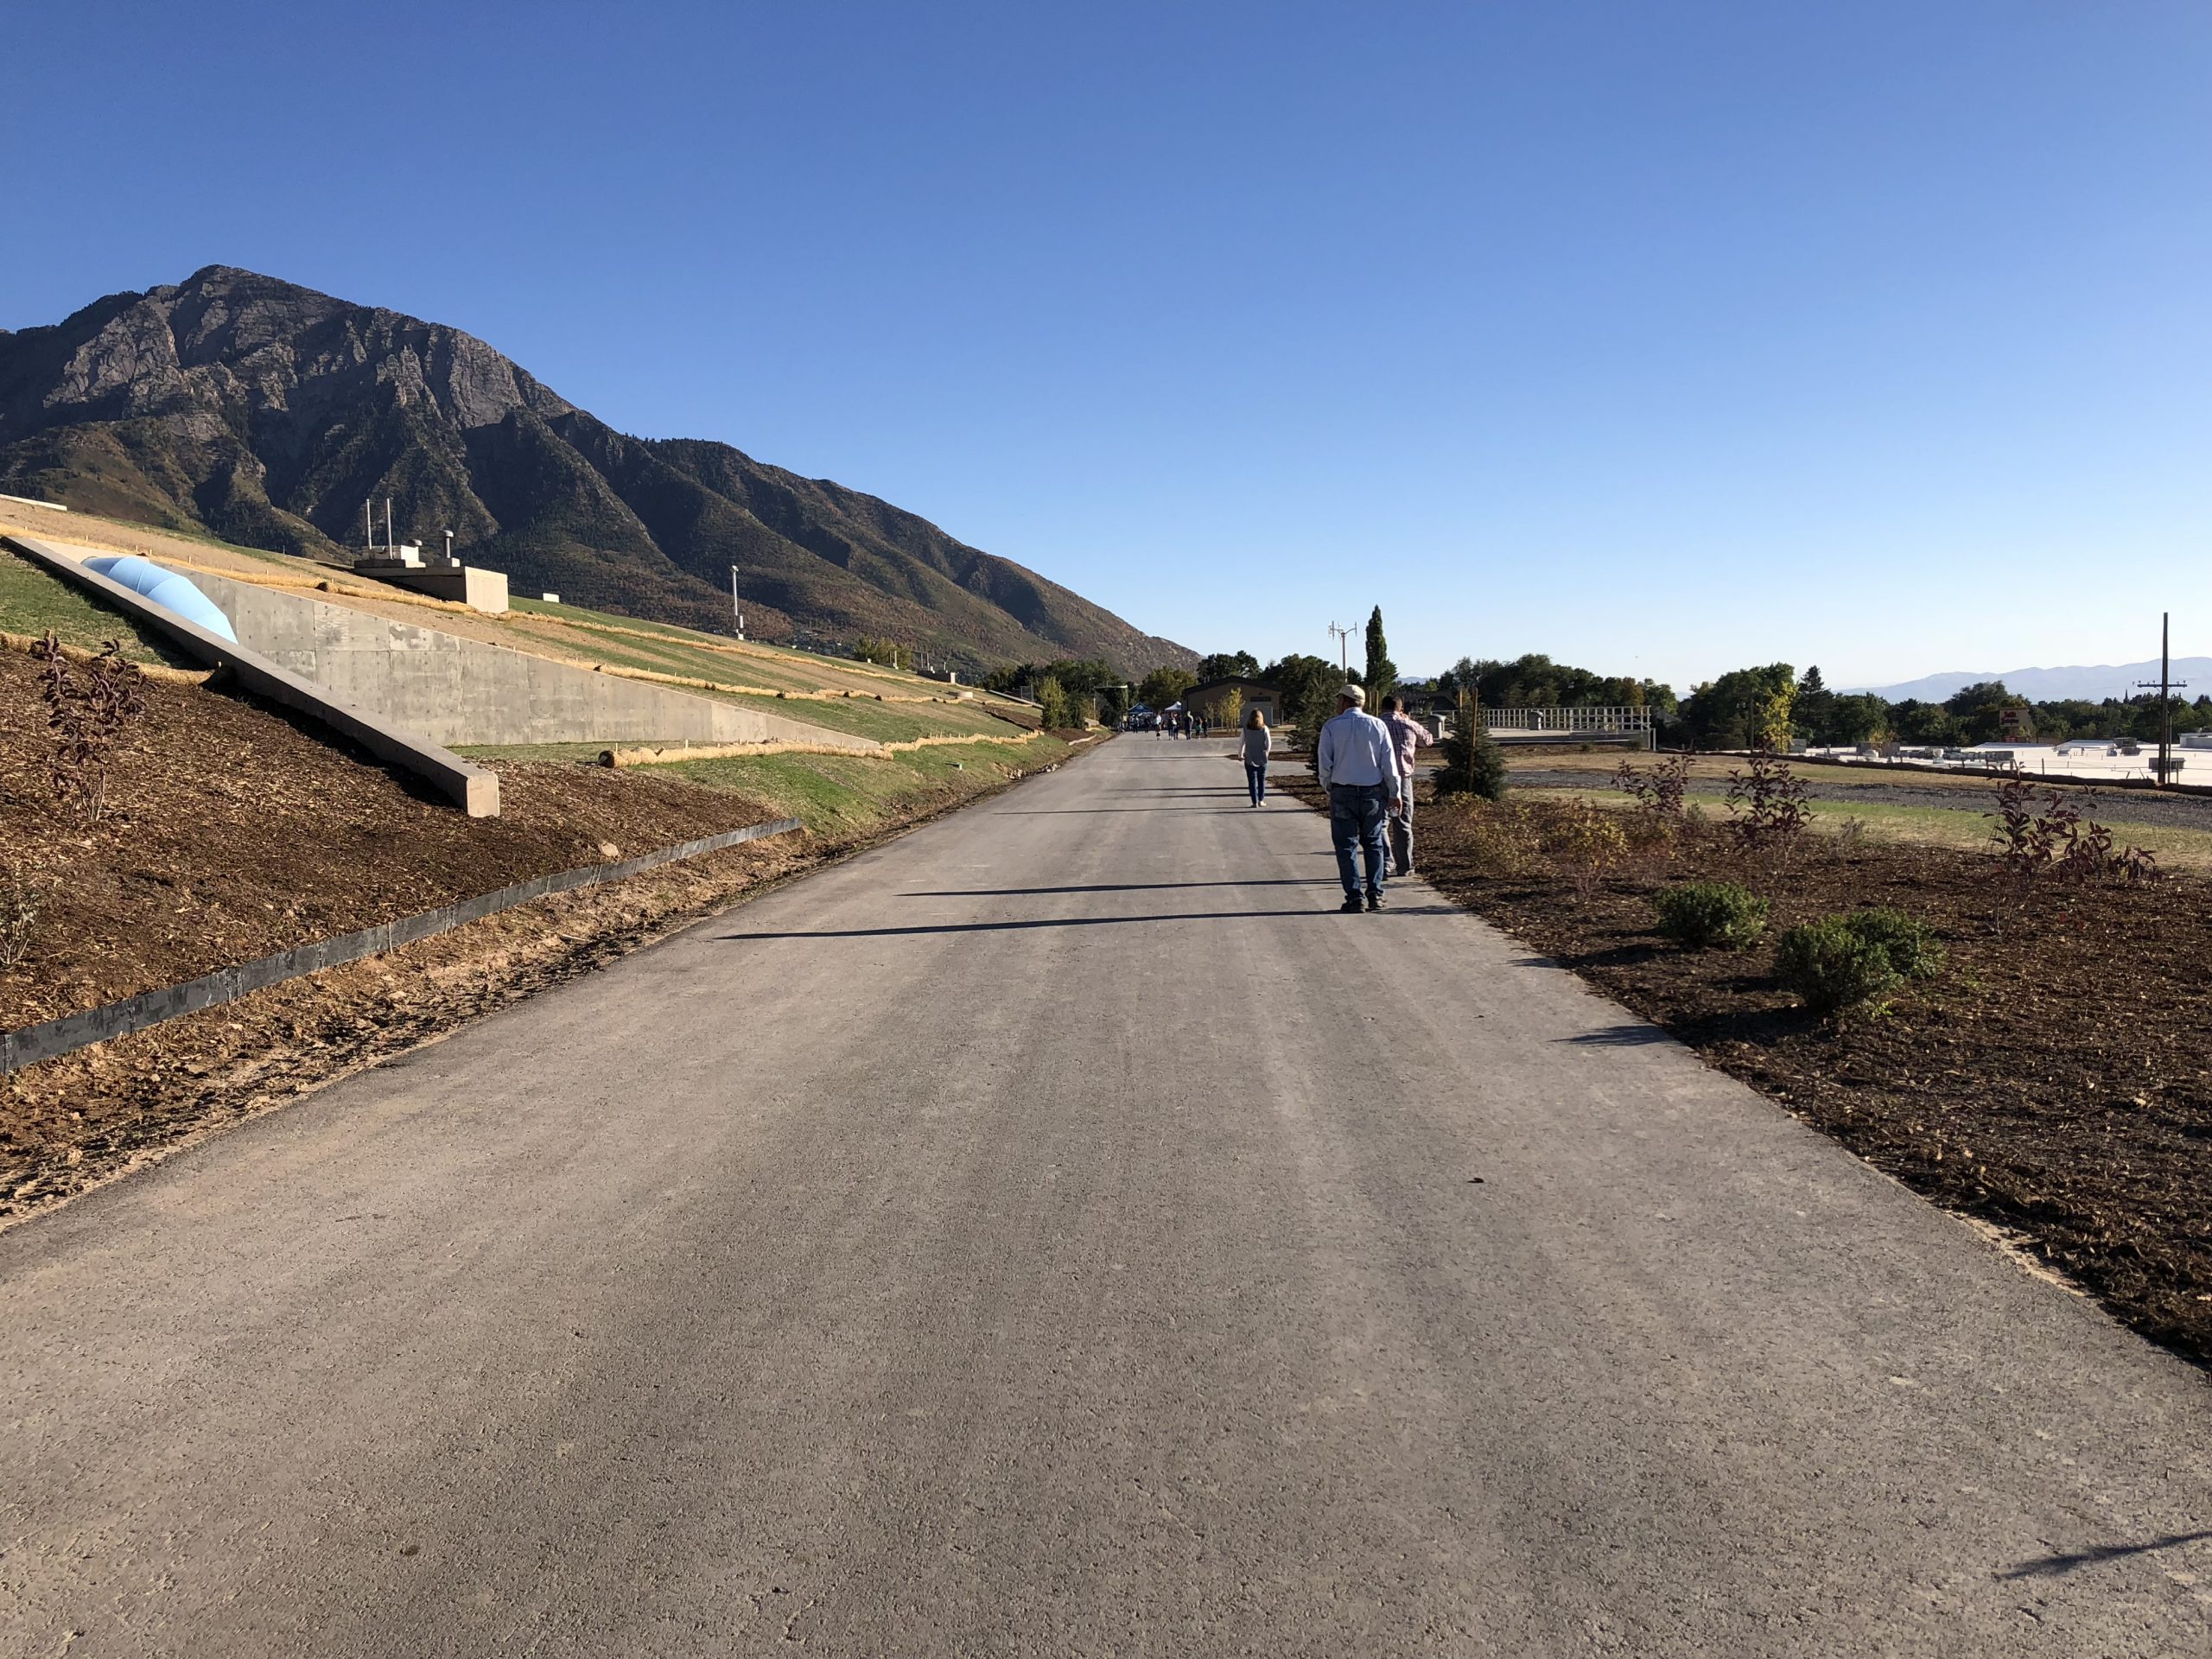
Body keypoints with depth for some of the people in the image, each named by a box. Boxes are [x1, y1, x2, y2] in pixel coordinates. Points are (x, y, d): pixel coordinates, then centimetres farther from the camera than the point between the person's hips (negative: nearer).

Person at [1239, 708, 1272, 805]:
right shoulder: (1264, 729, -5)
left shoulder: (1245, 729, -5)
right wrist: (1266, 753, 12)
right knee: (1262, 779, 15)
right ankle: (1261, 800, 13)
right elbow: (1269, 743, -5)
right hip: (1262, 758, 1)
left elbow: (1241, 743, -1)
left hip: (1249, 759, 0)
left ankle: (1255, 802, 1)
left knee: (1252, 781, 5)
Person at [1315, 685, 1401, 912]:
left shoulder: (1331, 727, -4)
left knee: (1346, 845, 4)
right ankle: (1375, 894, 4)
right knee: (1373, 843, 12)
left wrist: (1329, 787, 13)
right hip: (1373, 793, 2)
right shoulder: (1377, 725, 1)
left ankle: (1354, 897, -1)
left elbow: (1324, 764, -3)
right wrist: (1394, 793, 6)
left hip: (1342, 793, -2)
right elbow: (1389, 762, 1)